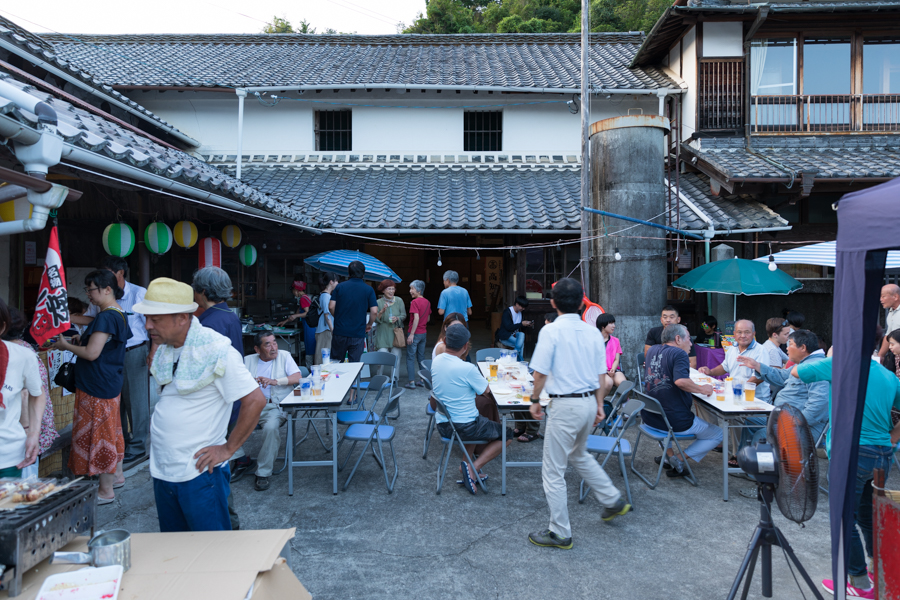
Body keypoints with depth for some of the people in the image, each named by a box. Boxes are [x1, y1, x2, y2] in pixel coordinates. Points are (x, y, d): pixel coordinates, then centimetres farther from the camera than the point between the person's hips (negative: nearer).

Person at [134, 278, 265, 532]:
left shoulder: (215, 349, -18)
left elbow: (255, 400, -21)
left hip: (199, 472, -7)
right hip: (162, 470, 7)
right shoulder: (163, 347, 5)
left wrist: (227, 448, -16)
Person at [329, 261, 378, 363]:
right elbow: (374, 311, -9)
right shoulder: (368, 289, -3)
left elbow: (331, 307, -2)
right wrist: (369, 325, 9)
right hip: (358, 334, -1)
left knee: (336, 362, 16)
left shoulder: (340, 286, 1)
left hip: (339, 332, 1)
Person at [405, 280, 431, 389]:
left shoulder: (415, 302, -15)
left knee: (410, 357, 2)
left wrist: (411, 334, -21)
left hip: (415, 333, -7)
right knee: (421, 357, 14)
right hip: (423, 333, 7)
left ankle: (412, 382, 2)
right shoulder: (427, 302, 7)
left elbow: (416, 318, -22)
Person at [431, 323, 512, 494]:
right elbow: (485, 390, -7)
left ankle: (466, 463, 26)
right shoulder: (467, 368, -26)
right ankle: (473, 468, -2)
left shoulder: (436, 361, -4)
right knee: (507, 434, 11)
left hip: (442, 425, 8)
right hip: (464, 427, -8)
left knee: (476, 422, 38)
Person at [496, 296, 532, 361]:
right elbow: (509, 327, -22)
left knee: (522, 334, -29)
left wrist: (526, 324, -3)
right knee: (521, 344, -28)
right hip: (505, 336, -6)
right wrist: (521, 324, -23)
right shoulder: (507, 312, -16)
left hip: (514, 334, 7)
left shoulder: (520, 312, 9)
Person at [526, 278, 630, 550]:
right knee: (579, 455, 32)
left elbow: (541, 372, -15)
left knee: (553, 471, 6)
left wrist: (535, 400, 0)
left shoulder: (551, 331, -15)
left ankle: (560, 534, 16)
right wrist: (599, 405, 16)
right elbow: (599, 374, 7)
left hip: (564, 405, -7)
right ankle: (613, 500, 39)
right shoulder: (593, 332, 3)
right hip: (588, 402, 7)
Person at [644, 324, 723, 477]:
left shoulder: (652, 351, 8)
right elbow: (681, 381, -31)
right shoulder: (679, 353, -15)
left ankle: (669, 454, 30)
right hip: (675, 422, -7)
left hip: (649, 418, 7)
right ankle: (679, 459, 3)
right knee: (718, 434, 13)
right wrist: (702, 389, -16)